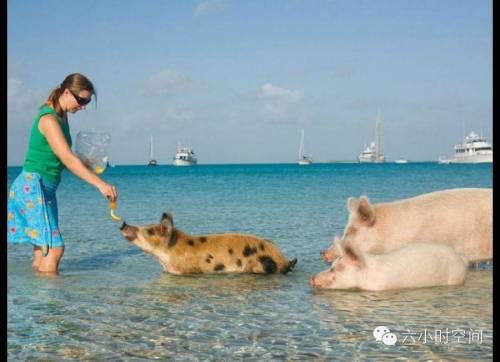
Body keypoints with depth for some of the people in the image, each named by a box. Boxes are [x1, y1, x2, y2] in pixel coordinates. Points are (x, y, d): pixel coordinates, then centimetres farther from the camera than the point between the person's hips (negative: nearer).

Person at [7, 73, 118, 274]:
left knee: (43, 250, 7)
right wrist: (100, 184, -32)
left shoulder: (62, 116, 12)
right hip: (33, 186, -10)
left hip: (45, 189, 10)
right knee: (54, 248, -15)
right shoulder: (49, 119, -17)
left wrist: (86, 164, 2)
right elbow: (68, 159, -27)